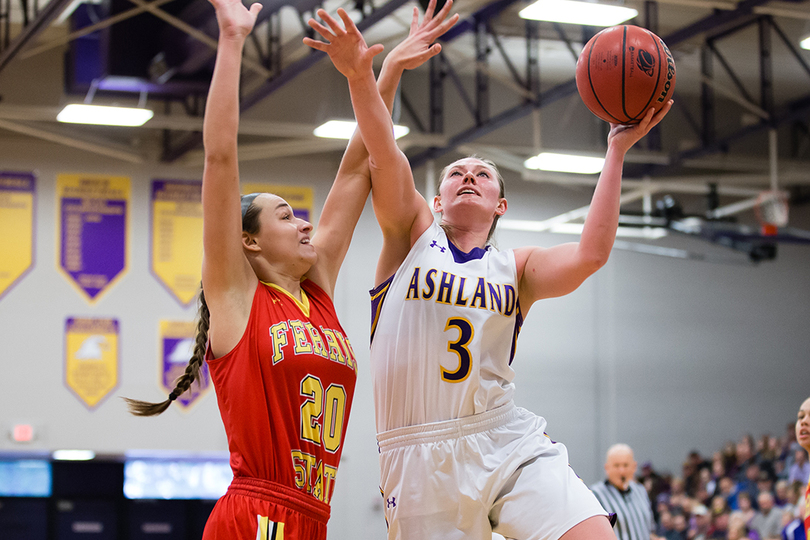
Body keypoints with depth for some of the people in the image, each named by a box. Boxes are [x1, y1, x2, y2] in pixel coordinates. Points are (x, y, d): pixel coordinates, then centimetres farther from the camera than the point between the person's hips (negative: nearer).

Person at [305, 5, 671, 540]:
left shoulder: (516, 268, 13)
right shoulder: (413, 236, 11)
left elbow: (590, 254, -6)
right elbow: (386, 157, -6)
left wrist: (616, 153, -8)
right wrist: (361, 77, -22)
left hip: (508, 444, 1)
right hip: (420, 457, -1)